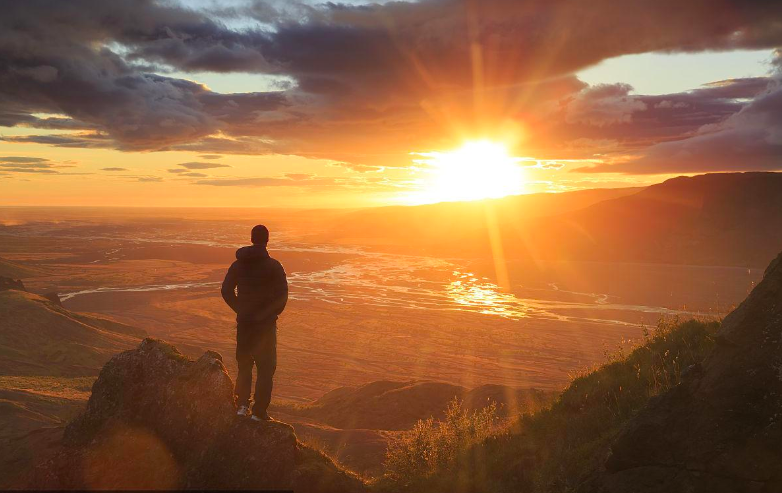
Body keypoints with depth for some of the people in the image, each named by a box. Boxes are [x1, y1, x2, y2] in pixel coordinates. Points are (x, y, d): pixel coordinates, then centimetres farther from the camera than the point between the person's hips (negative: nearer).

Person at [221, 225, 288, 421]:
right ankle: (259, 411, 4)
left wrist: (241, 310, 11)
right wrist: (272, 314, 2)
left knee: (244, 365, 19)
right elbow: (282, 296, -13)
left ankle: (242, 405, 14)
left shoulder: (238, 265, 3)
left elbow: (226, 291, 4)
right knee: (265, 368, 5)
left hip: (244, 323, 4)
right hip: (266, 324, -4)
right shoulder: (273, 266, -10)